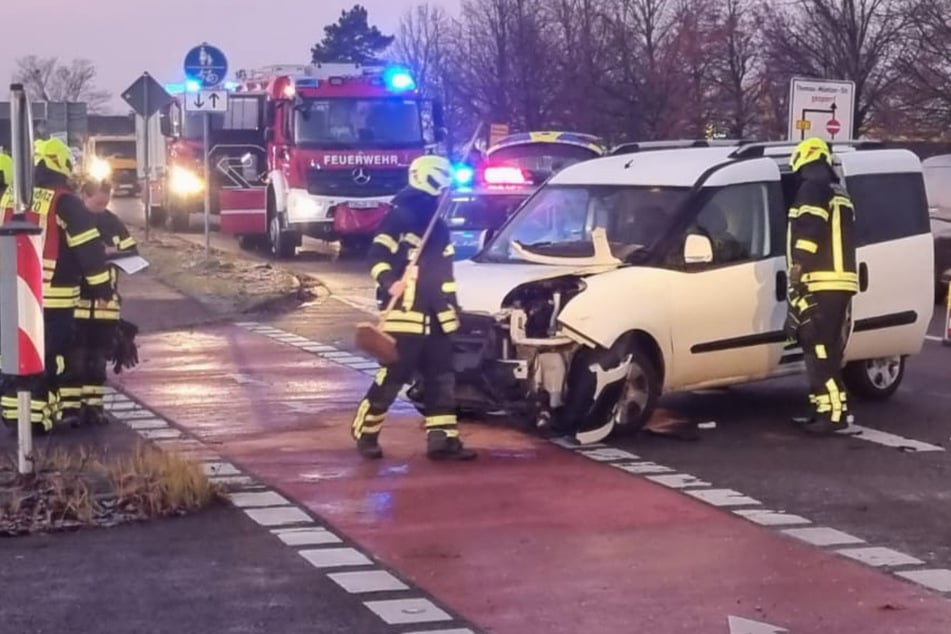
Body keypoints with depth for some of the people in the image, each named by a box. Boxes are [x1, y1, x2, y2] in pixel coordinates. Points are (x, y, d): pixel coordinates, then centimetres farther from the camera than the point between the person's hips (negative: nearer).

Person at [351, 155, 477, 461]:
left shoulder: (439, 224, 19)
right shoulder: (400, 216, -7)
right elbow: (377, 255, -13)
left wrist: (451, 307, 26)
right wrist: (389, 283, -28)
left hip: (435, 314, 8)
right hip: (405, 311, -8)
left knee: (441, 378, 4)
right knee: (393, 375, -7)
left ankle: (442, 438, 6)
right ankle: (365, 433, 7)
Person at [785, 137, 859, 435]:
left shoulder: (813, 189, -4)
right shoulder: (840, 195, 24)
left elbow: (809, 234, -17)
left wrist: (797, 270, -16)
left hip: (820, 283, -9)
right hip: (841, 282, 9)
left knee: (819, 352, -11)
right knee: (826, 354, 12)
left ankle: (833, 411, -16)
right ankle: (827, 410, 15)